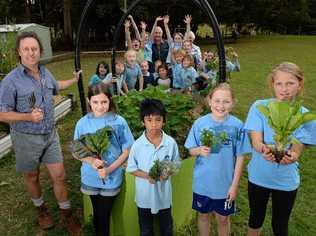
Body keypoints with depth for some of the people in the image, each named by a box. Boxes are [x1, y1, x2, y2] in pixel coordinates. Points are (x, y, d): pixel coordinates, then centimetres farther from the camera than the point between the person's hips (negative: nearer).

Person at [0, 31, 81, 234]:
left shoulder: (45, 72, 0)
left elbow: (56, 87, 25)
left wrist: (75, 80, 28)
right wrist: (28, 116, -28)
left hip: (50, 134, 4)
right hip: (26, 139, -4)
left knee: (59, 176, 7)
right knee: (32, 177, 17)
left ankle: (66, 214, 26)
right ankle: (41, 209, 43)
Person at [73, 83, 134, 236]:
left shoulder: (119, 122, -16)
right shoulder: (82, 123, -10)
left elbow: (126, 151, -9)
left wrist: (110, 169, -20)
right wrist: (91, 161, -22)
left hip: (112, 178, -2)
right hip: (91, 178, 2)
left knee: (104, 215, 15)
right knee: (98, 214, 24)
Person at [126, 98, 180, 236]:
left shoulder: (171, 143, -14)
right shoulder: (137, 144, -16)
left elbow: (176, 164, -1)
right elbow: (131, 168, -7)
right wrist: (147, 175, -22)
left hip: (164, 194, 1)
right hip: (144, 195, 0)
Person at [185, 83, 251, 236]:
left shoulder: (237, 125, -12)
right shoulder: (200, 123, -11)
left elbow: (240, 157, -6)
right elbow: (191, 151, -1)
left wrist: (235, 184, -6)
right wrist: (199, 150, -23)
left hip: (225, 184, -1)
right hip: (202, 182, 1)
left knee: (223, 218, 18)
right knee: (203, 215, 20)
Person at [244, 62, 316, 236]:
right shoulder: (259, 107, -14)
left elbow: (296, 149, -17)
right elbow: (255, 141, -19)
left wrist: (291, 156, -42)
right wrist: (264, 149, -43)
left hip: (286, 180, 0)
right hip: (258, 176, 0)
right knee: (255, 219, 22)